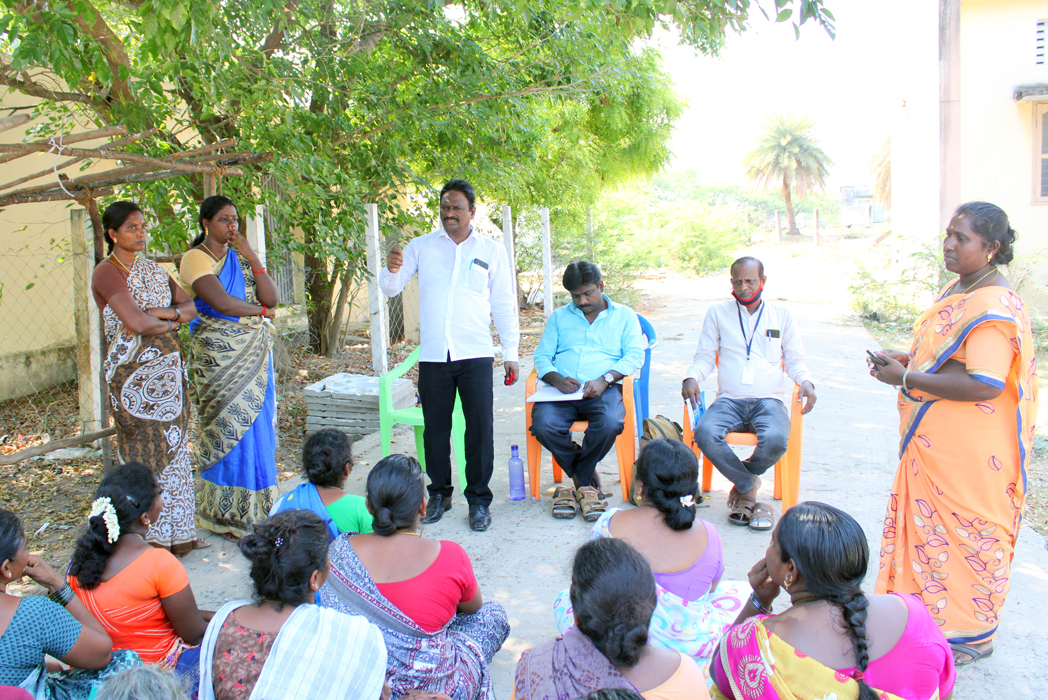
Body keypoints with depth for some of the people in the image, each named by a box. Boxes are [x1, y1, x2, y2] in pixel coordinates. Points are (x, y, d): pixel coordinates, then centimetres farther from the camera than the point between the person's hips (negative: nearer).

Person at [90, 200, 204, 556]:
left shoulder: (152, 269, 15)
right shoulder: (106, 273, -8)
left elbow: (191, 307, 9)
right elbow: (137, 323, -20)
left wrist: (163, 313, -9)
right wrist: (170, 321, -3)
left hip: (168, 366, 7)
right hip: (133, 369, -7)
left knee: (174, 445, 9)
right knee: (144, 450, -2)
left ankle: (176, 533, 20)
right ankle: (148, 538, 9)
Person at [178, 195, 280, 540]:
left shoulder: (240, 258, 14)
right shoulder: (195, 258, -4)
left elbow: (272, 299, 2)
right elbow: (221, 303, -17)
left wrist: (253, 259, -6)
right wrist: (260, 310, -2)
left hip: (254, 357, 6)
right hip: (219, 358, -6)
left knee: (257, 427, 6)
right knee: (231, 429, -4)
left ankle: (256, 508, 16)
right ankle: (229, 515, 8)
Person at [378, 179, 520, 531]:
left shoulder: (491, 251, 8)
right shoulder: (421, 247, 9)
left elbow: (503, 305, 10)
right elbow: (391, 288, 6)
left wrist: (511, 352, 5)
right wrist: (392, 269, -18)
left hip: (476, 356, -1)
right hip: (433, 355, 1)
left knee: (480, 427, -2)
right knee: (435, 428, 7)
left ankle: (478, 499, 11)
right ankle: (439, 494, 23)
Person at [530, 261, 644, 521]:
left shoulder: (624, 315, 17)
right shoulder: (559, 317, 22)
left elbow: (635, 356, 3)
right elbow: (542, 356, 13)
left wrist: (605, 379, -15)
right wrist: (557, 379, -10)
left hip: (603, 390, -1)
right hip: (561, 391, 2)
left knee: (610, 423, -35)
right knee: (543, 426, -30)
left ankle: (579, 479, -7)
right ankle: (587, 479, -6)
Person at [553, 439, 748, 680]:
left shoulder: (610, 524, -15)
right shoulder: (708, 536, -13)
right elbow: (709, 589, 4)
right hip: (690, 653, 0)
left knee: (565, 599, 31)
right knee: (744, 591, 24)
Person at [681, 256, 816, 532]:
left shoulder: (782, 316, 17)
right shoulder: (717, 313, 15)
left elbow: (795, 360, 17)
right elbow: (705, 356, 13)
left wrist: (805, 381, -6)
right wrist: (692, 378, -9)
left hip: (769, 399, 0)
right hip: (729, 399, 0)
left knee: (776, 439, -34)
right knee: (704, 433, -33)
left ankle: (742, 486, -2)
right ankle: (750, 486, -10)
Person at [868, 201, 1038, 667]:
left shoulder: (994, 307, -22)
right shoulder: (959, 291, 10)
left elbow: (984, 385, -29)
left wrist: (907, 378, -23)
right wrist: (905, 359, 6)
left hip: (970, 450, -9)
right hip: (936, 440, 9)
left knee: (967, 532, 5)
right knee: (934, 524, 18)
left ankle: (972, 635, 23)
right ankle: (934, 616, 34)